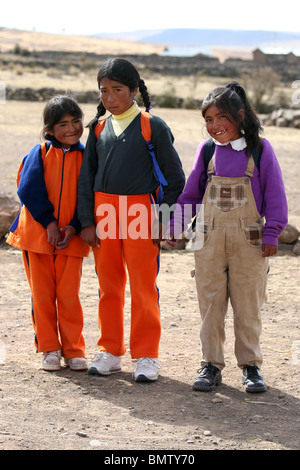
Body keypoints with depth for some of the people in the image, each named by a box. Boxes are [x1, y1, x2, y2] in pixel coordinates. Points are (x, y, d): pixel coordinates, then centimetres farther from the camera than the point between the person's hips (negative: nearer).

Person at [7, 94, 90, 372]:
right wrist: (48, 221, -14)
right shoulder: (40, 153, -1)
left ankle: (73, 349, 10)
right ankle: (49, 349, 16)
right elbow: (29, 190, -9)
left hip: (70, 236, 0)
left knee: (69, 294, -1)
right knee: (42, 294, 6)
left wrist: (75, 226, -11)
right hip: (37, 233, 0)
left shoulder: (85, 156, 2)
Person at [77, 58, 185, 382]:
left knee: (143, 287, -1)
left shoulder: (153, 126, -2)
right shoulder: (99, 127, 9)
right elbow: (87, 176, 12)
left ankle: (145, 356, 9)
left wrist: (166, 221, -3)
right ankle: (110, 352, 20)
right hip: (103, 212, 4)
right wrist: (87, 221, 5)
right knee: (108, 285, 10)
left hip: (140, 212, -4)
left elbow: (173, 177, 0)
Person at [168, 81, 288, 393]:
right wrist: (175, 227, 7)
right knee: (210, 303, 5)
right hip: (209, 238, 2)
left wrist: (271, 234, -3)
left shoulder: (260, 149, -2)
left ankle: (251, 365, 15)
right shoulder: (206, 151, 5)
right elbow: (190, 193, 13)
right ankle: (211, 365, 14)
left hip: (249, 239, -2)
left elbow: (274, 195, 1)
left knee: (248, 304, 4)